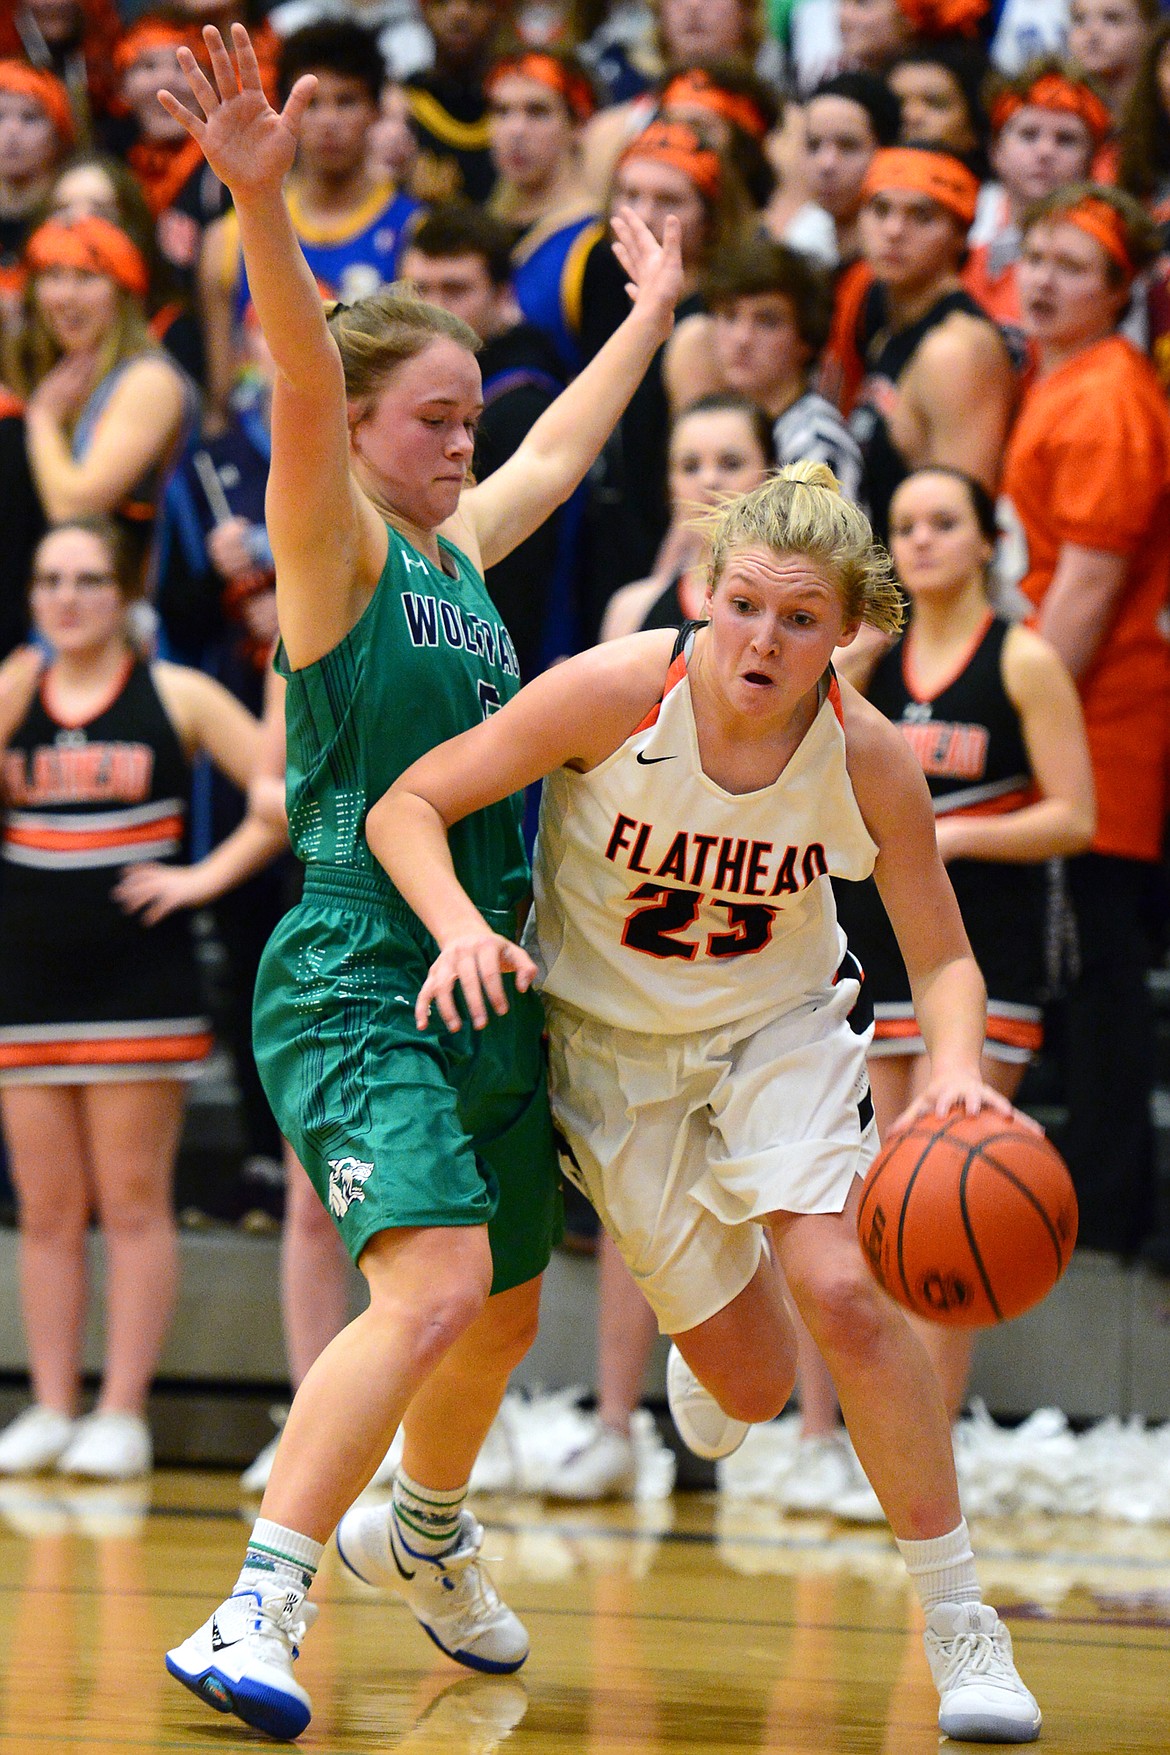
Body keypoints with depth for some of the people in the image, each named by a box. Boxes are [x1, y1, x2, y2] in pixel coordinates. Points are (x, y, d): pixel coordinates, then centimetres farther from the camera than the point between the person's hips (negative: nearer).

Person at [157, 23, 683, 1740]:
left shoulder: (462, 551, 14)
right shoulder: (339, 551, -7)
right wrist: (261, 202, -41)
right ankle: (258, 1613, -27)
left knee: (505, 1308, 19)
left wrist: (652, 312, 47)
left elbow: (561, 449, 35)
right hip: (358, 993, -8)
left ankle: (426, 1533, 47)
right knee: (433, 1290, -27)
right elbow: (303, 393, -25)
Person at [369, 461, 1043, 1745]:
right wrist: (462, 928, -40)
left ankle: (959, 1623, -7)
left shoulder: (868, 758, -21)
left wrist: (954, 1067, -33)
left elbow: (943, 958, -11)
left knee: (844, 1294, -22)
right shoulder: (616, 695, -27)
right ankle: (710, 1352, 42)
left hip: (784, 1028, 1)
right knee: (754, 1389, 0)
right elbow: (408, 804, -21)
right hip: (614, 1047, -1)